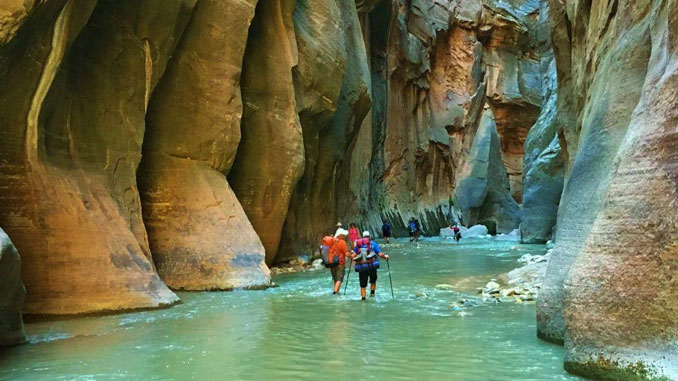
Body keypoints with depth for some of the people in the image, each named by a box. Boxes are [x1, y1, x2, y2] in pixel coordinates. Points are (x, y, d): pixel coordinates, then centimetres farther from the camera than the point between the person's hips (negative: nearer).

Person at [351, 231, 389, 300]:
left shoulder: (358, 244, 11)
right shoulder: (373, 244, 7)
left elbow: (353, 256, 3)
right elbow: (380, 254, -1)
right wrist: (385, 256, 17)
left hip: (361, 267, 1)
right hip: (371, 266, -1)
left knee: (363, 285, 10)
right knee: (373, 281, 24)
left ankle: (363, 297, 4)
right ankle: (372, 293, 14)